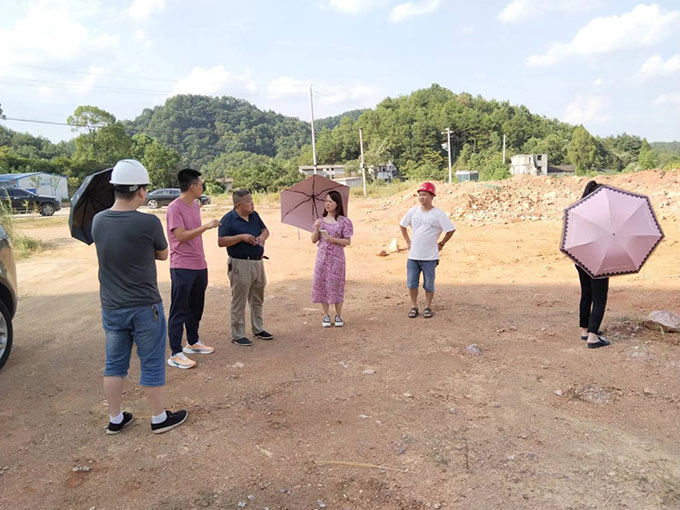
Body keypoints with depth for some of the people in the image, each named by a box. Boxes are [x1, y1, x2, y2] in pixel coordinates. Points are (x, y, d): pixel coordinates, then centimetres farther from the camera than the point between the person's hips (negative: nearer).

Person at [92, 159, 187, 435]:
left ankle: (115, 420, 30)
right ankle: (159, 418, 24)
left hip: (111, 307, 5)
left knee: (114, 364, 17)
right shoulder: (149, 223, -19)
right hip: (145, 307, -5)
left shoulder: (98, 221, -2)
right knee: (152, 365, 10)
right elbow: (163, 255, -2)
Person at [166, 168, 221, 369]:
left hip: (199, 265, 8)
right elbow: (181, 236, -21)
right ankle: (175, 354, 4)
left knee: (195, 308, 18)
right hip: (182, 267, -8)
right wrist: (206, 226, -22)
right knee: (179, 311, -2)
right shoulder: (175, 208, -13)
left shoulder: (195, 205, 12)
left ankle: (193, 342, 33)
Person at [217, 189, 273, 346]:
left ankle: (258, 329, 30)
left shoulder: (254, 215, 10)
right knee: (239, 302, 0)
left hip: (258, 262, 7)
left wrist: (263, 236, -3)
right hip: (240, 264, -7)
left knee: (257, 299, 17)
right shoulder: (228, 219, -10)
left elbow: (265, 230, 20)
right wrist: (241, 237, -21)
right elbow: (221, 241, -15)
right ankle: (238, 335, 9)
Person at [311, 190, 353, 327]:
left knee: (336, 284, 1)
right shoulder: (320, 220, 9)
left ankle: (338, 316, 13)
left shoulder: (344, 221, -1)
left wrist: (333, 239, -17)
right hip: (322, 256, 3)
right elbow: (314, 240, 7)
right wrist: (316, 229, -10)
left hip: (336, 257, -3)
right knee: (321, 284, 2)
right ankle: (326, 316, 14)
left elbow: (348, 241, -4)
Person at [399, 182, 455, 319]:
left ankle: (428, 307, 22)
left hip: (430, 257, -3)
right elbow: (402, 225, 18)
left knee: (429, 284, 6)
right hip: (413, 255, 3)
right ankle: (414, 307, 22)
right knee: (411, 283, 7)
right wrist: (408, 241, 13)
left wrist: (441, 244, 2)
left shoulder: (438, 214, -7)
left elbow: (451, 230, -1)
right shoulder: (413, 211, 4)